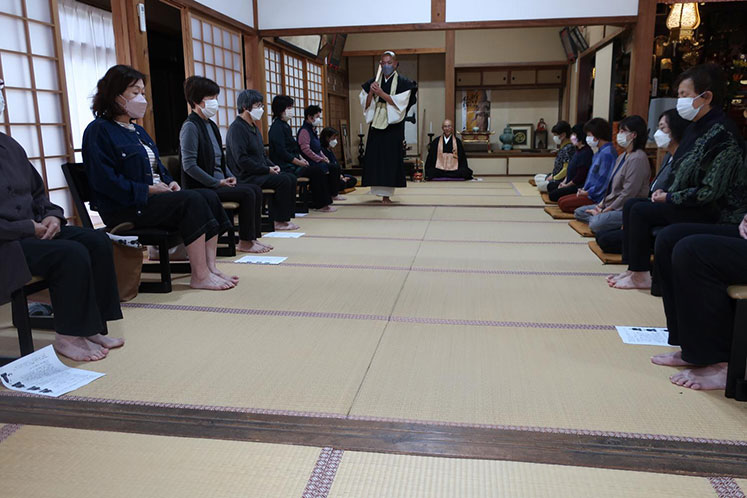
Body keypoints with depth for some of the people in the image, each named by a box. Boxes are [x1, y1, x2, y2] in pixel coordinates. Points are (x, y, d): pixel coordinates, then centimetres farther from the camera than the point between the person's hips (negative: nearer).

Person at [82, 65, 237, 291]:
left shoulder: (137, 131, 21)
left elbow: (157, 169, 25)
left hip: (154, 195, 9)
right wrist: (149, 190, -18)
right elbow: (106, 181, -18)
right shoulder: (99, 131, -8)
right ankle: (200, 276, -25)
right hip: (125, 208, -9)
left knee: (209, 196, -11)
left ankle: (210, 266, -17)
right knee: (192, 201, -26)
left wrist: (169, 182, 3)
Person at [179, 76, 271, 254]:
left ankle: (252, 237, -3)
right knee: (247, 193, -20)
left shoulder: (211, 125, 16)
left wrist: (229, 177, 5)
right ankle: (244, 242, -11)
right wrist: (218, 183, -18)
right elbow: (189, 166, -19)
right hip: (201, 188, -9)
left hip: (218, 182, 9)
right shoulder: (190, 127, -12)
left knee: (256, 190, -5)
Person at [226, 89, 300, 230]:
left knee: (291, 178, -3)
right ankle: (279, 221, -13)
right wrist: (267, 170, -17)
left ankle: (284, 217, -2)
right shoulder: (236, 128, -13)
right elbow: (242, 160, -22)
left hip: (259, 173, 10)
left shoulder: (254, 127, 19)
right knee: (284, 180, -21)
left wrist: (272, 166, 5)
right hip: (245, 177, -10)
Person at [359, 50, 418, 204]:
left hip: (393, 126, -3)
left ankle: (386, 194, -3)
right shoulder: (373, 82, 12)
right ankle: (378, 190, 6)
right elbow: (365, 105, 8)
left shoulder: (403, 83, 2)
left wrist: (381, 93, -15)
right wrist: (371, 92, -10)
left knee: (390, 159, -6)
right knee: (375, 158, -1)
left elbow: (400, 103, -9)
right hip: (376, 125, 3)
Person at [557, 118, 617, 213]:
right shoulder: (600, 152, 15)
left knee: (564, 204, -16)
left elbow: (603, 181, -23)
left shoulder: (607, 153, -19)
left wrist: (588, 192, -14)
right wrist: (584, 189, 8)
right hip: (590, 192, 11)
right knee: (561, 201, 8)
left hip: (598, 198, -11)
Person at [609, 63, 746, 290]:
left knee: (640, 211, -17)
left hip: (713, 212, -9)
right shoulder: (696, 128, 9)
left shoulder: (721, 133, -20)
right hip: (689, 204, 10)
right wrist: (665, 191, 0)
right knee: (631, 205, 2)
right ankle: (634, 268, 4)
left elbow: (711, 191, -24)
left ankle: (641, 275, -5)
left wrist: (669, 197, -14)